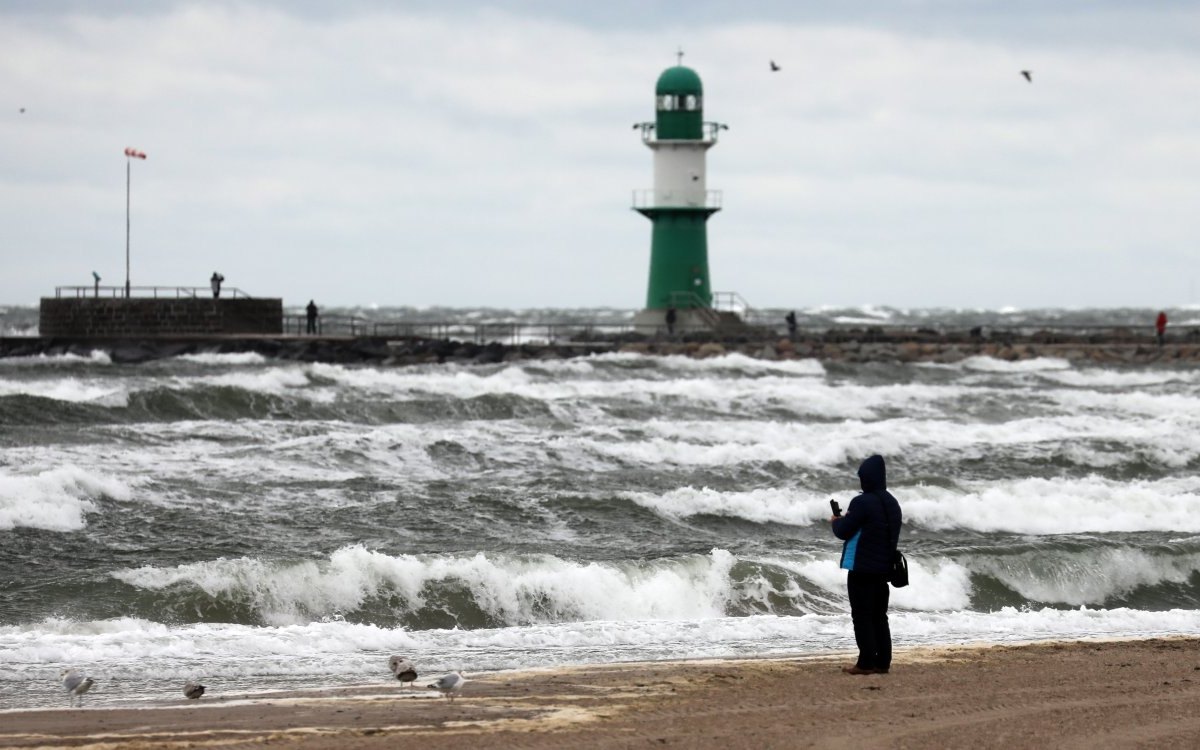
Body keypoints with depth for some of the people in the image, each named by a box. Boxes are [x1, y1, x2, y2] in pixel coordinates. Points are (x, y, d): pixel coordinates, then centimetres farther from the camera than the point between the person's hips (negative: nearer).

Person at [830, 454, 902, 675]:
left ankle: (866, 663, -5)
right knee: (879, 616, 11)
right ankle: (882, 661, 10)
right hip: (883, 566, 7)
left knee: (861, 616, -3)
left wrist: (836, 521, 9)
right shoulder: (892, 504, 9)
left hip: (861, 567, -7)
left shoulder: (862, 503, -16)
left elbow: (844, 532, -15)